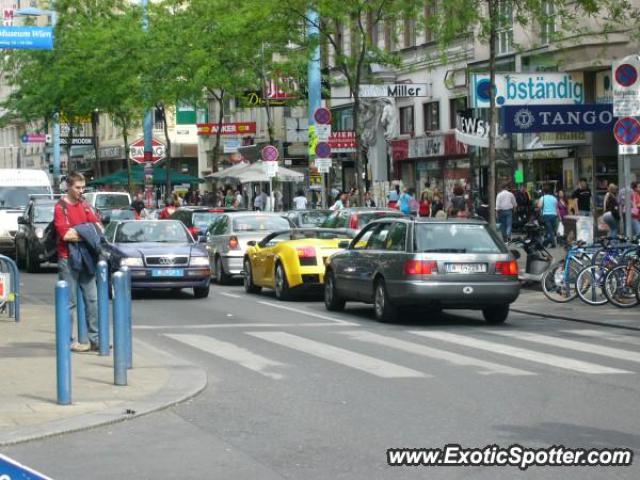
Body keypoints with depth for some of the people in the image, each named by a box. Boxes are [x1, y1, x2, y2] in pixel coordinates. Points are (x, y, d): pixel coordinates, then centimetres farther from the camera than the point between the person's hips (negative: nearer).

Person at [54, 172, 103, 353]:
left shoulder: (84, 205, 12)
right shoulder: (61, 207, -7)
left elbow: (97, 225, 8)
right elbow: (65, 234, -16)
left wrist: (77, 232, -9)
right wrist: (86, 233, -8)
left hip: (85, 258, 6)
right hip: (68, 259, -6)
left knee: (92, 299, 5)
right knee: (69, 302, -2)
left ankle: (95, 339, 8)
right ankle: (67, 341, 3)